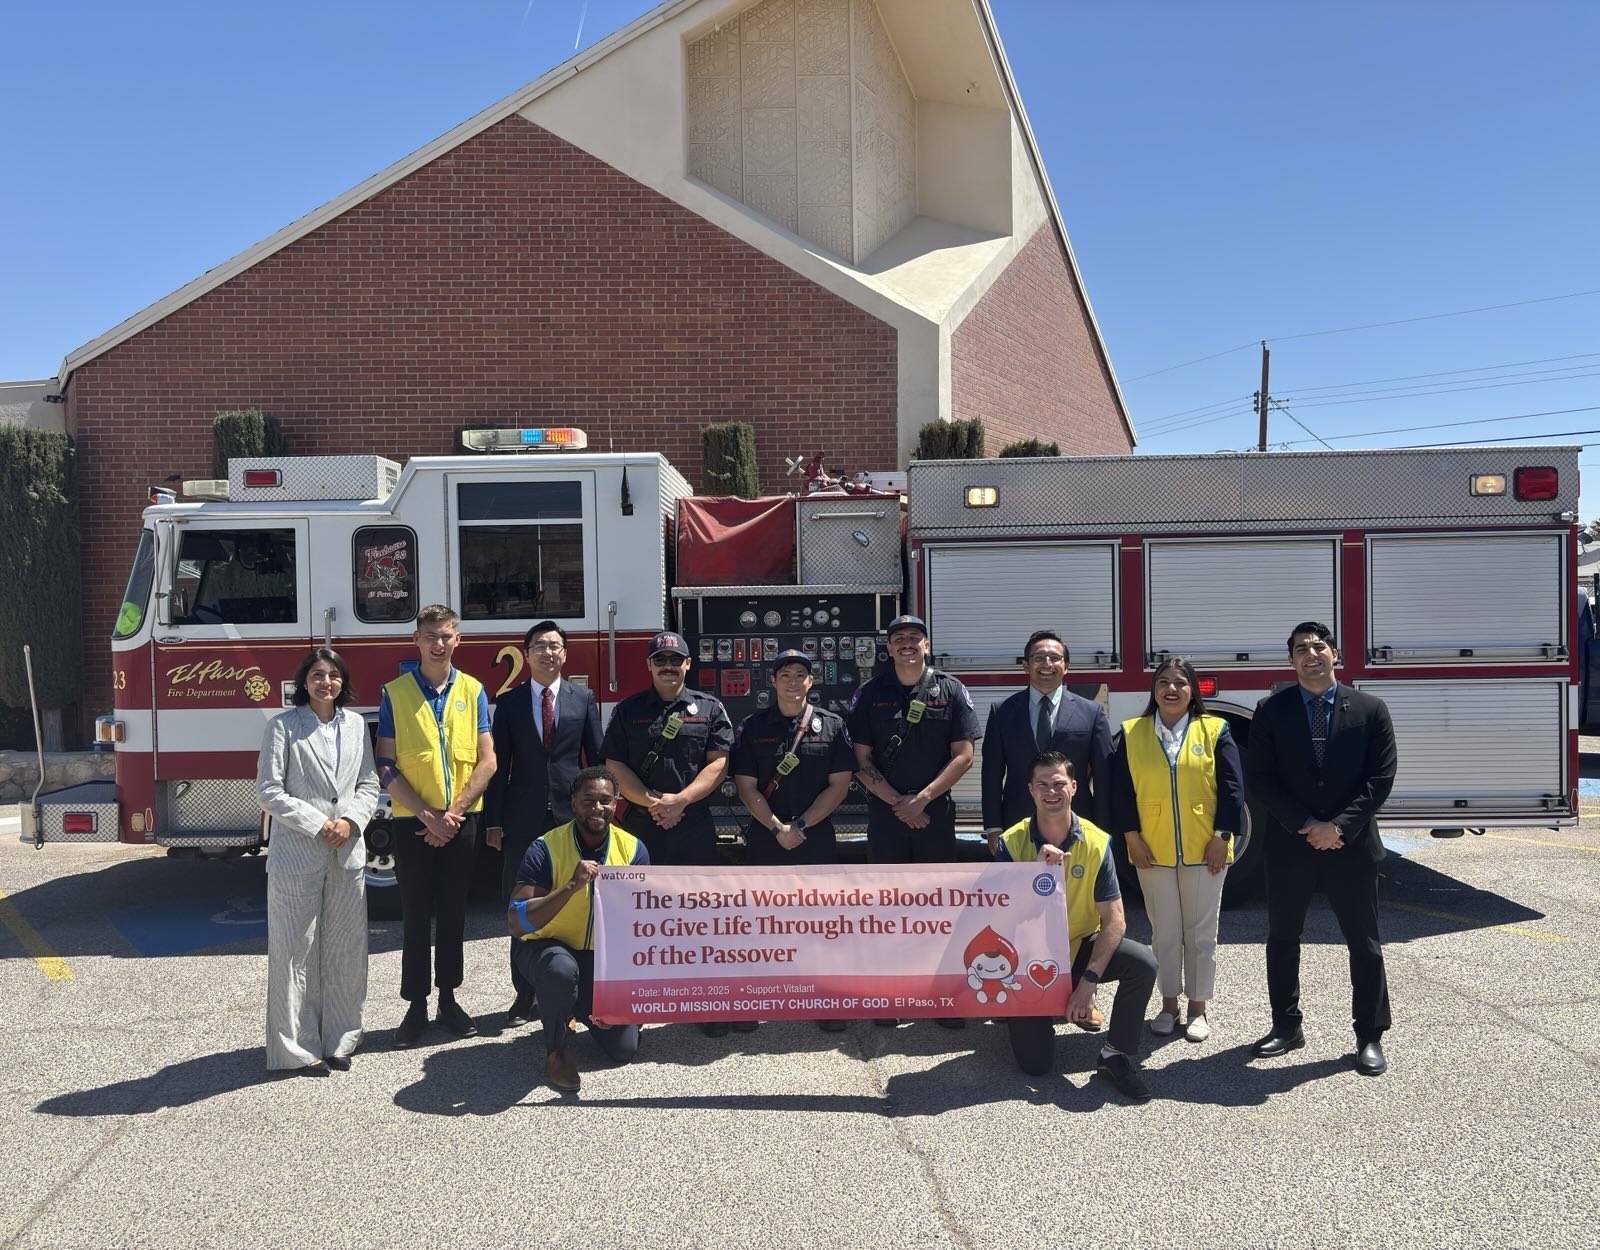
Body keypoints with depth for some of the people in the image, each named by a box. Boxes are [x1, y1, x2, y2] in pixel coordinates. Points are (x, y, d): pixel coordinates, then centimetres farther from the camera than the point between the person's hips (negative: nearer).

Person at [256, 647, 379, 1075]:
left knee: (344, 949, 8)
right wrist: (317, 825, -13)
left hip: (348, 855, 4)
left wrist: (350, 821, -9)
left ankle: (338, 1040, 19)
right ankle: (298, 1048, 11)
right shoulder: (284, 726, -3)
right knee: (297, 951, 2)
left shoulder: (356, 725, 9)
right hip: (296, 855, -4)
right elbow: (269, 791, -7)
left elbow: (368, 785, 9)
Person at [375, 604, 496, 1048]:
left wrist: (454, 812, -10)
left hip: (462, 821, 2)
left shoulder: (472, 691, 3)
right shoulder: (395, 693, -1)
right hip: (413, 822, -1)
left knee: (453, 912, 10)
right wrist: (429, 816, -12)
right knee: (416, 915, 5)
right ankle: (416, 1005, 15)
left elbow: (486, 761, 0)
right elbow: (387, 768, -5)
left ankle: (449, 999, 21)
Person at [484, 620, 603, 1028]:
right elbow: (499, 765, 4)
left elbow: (596, 759, 6)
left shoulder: (584, 698, 6)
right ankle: (525, 994, 16)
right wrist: (493, 821, -1)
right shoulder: (509, 702, 6)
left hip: (573, 816, 0)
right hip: (523, 821, 0)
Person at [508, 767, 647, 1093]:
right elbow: (516, 924, -30)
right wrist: (571, 886, -41)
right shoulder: (545, 849, -22)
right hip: (546, 946, -3)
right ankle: (557, 1050, -8)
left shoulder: (633, 849, -12)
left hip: (603, 957, 3)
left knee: (624, 1050, -5)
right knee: (561, 970, -39)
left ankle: (579, 1008, 27)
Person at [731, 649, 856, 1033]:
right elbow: (747, 787, -2)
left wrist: (801, 826, -11)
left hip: (816, 839, 0)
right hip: (764, 838, 0)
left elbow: (839, 785, -3)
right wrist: (777, 828, -13)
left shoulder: (832, 726, 1)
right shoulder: (752, 727, 2)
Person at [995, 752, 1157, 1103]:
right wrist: (1036, 869, -30)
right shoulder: (1011, 843, -13)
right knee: (1035, 1063, -8)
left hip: (1080, 947, 1)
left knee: (1143, 962, -27)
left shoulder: (1096, 843, -13)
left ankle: (1116, 1055, -7)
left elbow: (1114, 920, -15)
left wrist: (1089, 980, -23)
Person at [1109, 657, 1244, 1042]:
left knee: (1201, 932, 8)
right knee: (1164, 931, 10)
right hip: (1152, 850, 1)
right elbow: (1121, 789, 1)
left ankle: (1198, 1008, 21)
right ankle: (1168, 1004, 23)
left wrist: (1221, 836, -8)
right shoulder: (1131, 733, 2)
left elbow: (1231, 787, -2)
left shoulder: (1214, 730, 0)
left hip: (1204, 850, -1)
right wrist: (1131, 836, -6)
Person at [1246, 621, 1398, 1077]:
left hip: (1352, 846, -1)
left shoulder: (1370, 709, -1)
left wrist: (1338, 826, -14)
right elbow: (1260, 779, -4)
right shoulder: (1271, 711, 0)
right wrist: (1305, 825, -12)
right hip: (1289, 846, 1)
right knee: (1282, 937, 10)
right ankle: (1286, 1026, 25)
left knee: (1364, 943, 7)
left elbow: (1380, 779, -5)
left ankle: (1370, 1036, 19)